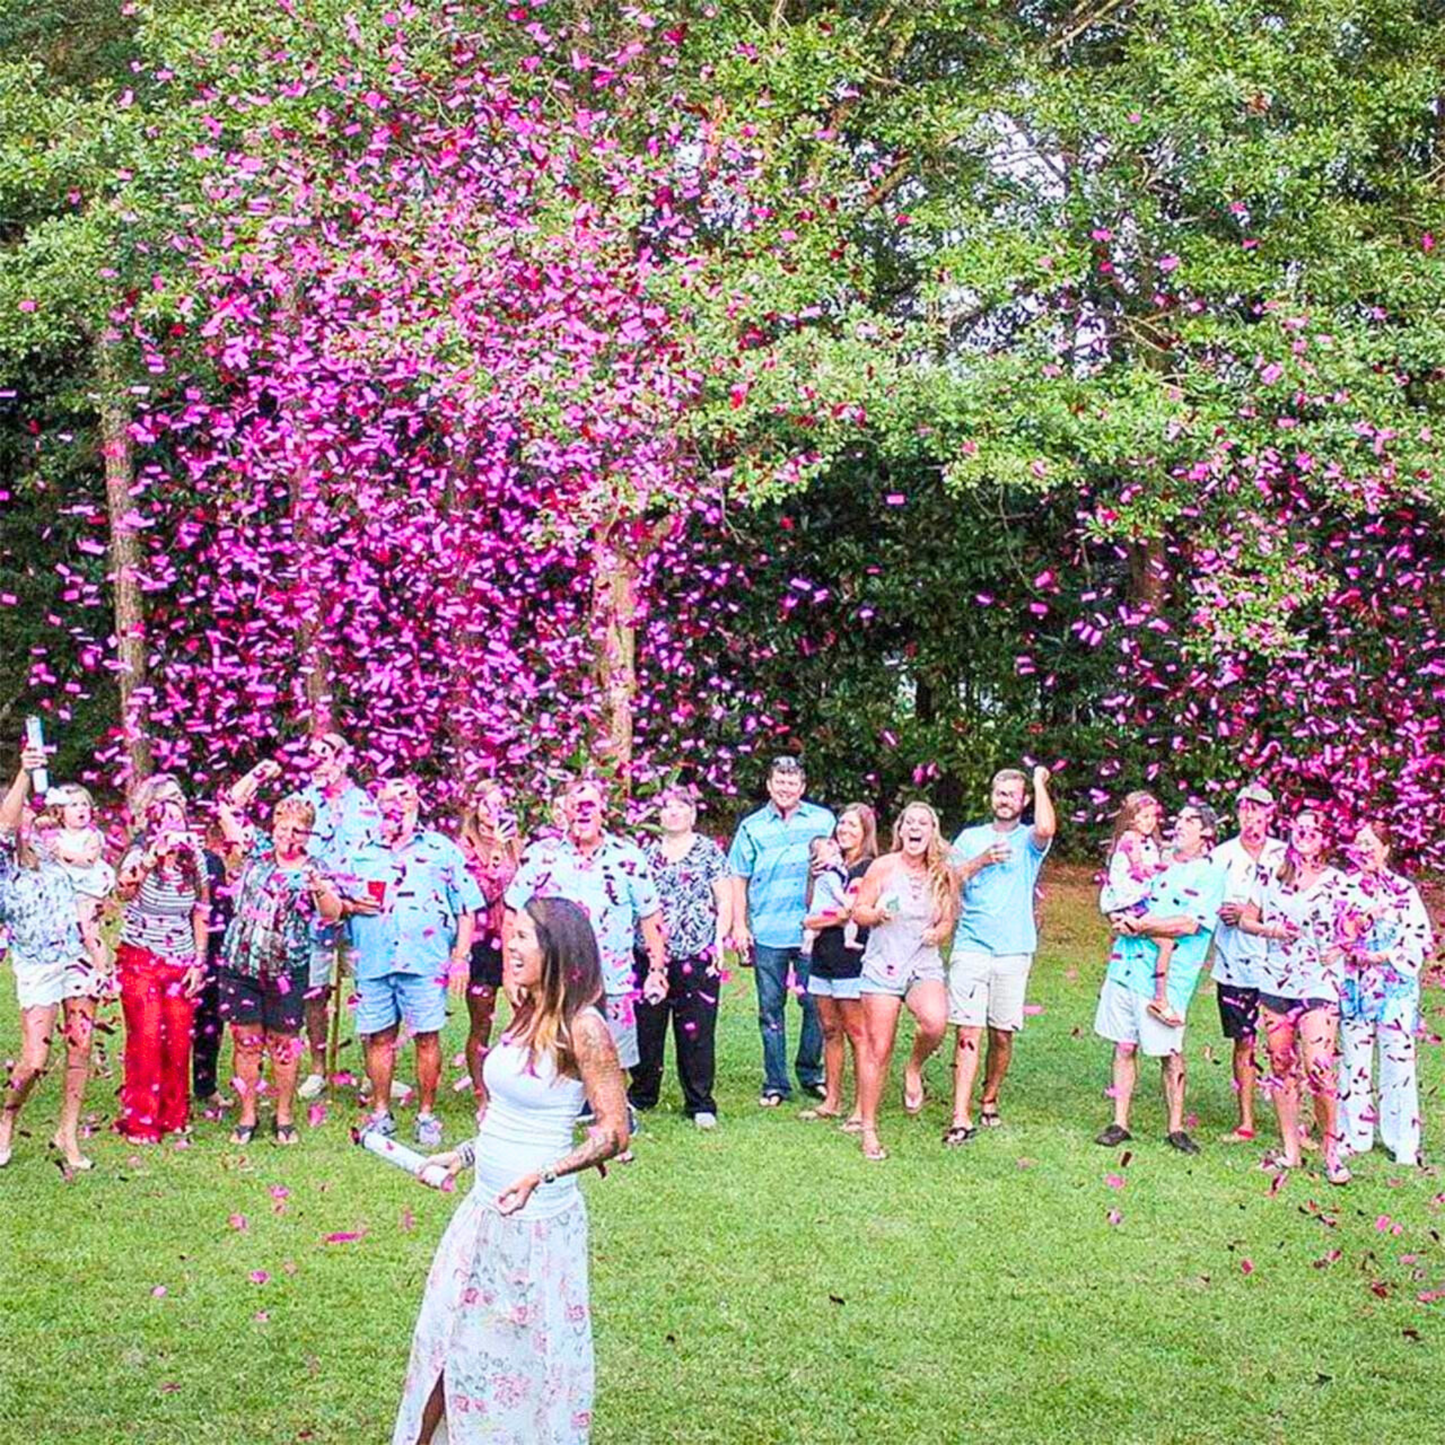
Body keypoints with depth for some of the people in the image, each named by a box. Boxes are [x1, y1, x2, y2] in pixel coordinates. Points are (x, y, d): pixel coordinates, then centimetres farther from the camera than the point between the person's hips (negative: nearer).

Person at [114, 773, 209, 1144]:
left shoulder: (193, 855, 3)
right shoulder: (141, 850, -10)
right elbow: (125, 892, -31)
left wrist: (199, 962, 5)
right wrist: (151, 857, -44)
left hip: (180, 961, 4)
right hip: (141, 959, -4)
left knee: (179, 1040, 3)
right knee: (146, 1039, -6)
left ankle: (174, 1114, 19)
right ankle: (140, 1120, 5)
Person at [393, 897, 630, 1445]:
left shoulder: (582, 1028, -17)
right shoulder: (525, 1016, 7)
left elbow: (614, 1132, -18)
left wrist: (540, 1175, -26)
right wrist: (462, 1157, 12)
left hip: (539, 1217, -8)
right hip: (486, 1209, 8)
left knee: (528, 1353, 7)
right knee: (452, 1339, 16)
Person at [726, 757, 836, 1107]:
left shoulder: (823, 821, 7)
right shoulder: (752, 827, 7)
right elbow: (738, 880, 9)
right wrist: (739, 926, 1)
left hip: (812, 930, 0)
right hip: (767, 933, 0)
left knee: (815, 1003, 1)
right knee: (770, 1008, 3)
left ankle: (810, 1074, 18)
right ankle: (775, 1083, 10)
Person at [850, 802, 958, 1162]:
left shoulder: (943, 875, 4)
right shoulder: (882, 867, -3)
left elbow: (947, 920, 13)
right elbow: (858, 911, 1)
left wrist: (938, 932, -9)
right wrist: (877, 915, -20)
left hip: (924, 964, 1)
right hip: (883, 966, -1)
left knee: (935, 1023, -29)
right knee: (878, 1050, -2)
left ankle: (914, 1068, 5)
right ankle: (868, 1129, 11)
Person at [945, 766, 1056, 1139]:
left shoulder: (1029, 840, 7)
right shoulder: (971, 838, 14)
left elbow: (1046, 829, -19)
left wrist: (1040, 782, -6)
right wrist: (982, 860, -8)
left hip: (1014, 950, 0)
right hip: (971, 948, 0)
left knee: (1002, 1033, 5)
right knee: (968, 1031, -8)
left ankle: (990, 1100, 25)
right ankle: (961, 1117, -12)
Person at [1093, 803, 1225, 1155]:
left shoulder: (1211, 875, -3)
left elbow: (1190, 924, -15)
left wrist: (1140, 926, -13)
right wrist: (1121, 919, -2)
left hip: (1166, 974, -6)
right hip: (1126, 964, 6)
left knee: (1169, 1053, 0)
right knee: (1124, 1046, 7)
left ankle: (1175, 1128, 13)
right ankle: (1119, 1123, 14)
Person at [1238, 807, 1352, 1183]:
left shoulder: (1337, 882, 1)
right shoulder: (1272, 876, 8)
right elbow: (1246, 919, 12)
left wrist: (1337, 950, -12)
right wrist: (1272, 930, -6)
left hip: (1319, 985, -4)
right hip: (1275, 982, 4)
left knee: (1318, 1068, -13)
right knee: (1281, 1065, 8)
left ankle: (1332, 1150, 2)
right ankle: (1289, 1149, 17)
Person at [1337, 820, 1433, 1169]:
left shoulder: (1404, 890, 3)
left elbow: (1421, 938, -1)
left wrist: (1385, 956, -11)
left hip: (1396, 987, -1)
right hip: (1354, 986, 1)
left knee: (1398, 1059, -3)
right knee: (1354, 1058, 3)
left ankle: (1404, 1143, 3)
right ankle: (1354, 1136, 13)